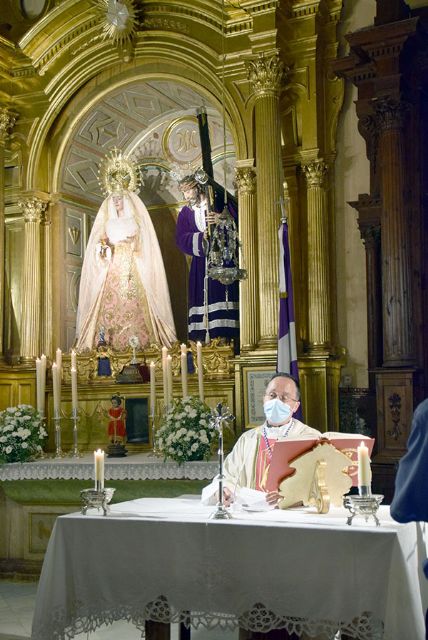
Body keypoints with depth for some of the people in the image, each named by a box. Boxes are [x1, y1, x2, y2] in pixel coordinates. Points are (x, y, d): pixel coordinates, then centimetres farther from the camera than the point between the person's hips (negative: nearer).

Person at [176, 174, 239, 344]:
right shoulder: (185, 213, 15)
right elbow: (181, 239, 3)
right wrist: (201, 237, -13)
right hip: (200, 265, 3)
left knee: (221, 296, -10)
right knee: (202, 298, -4)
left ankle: (224, 337, -11)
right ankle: (204, 340, -5)